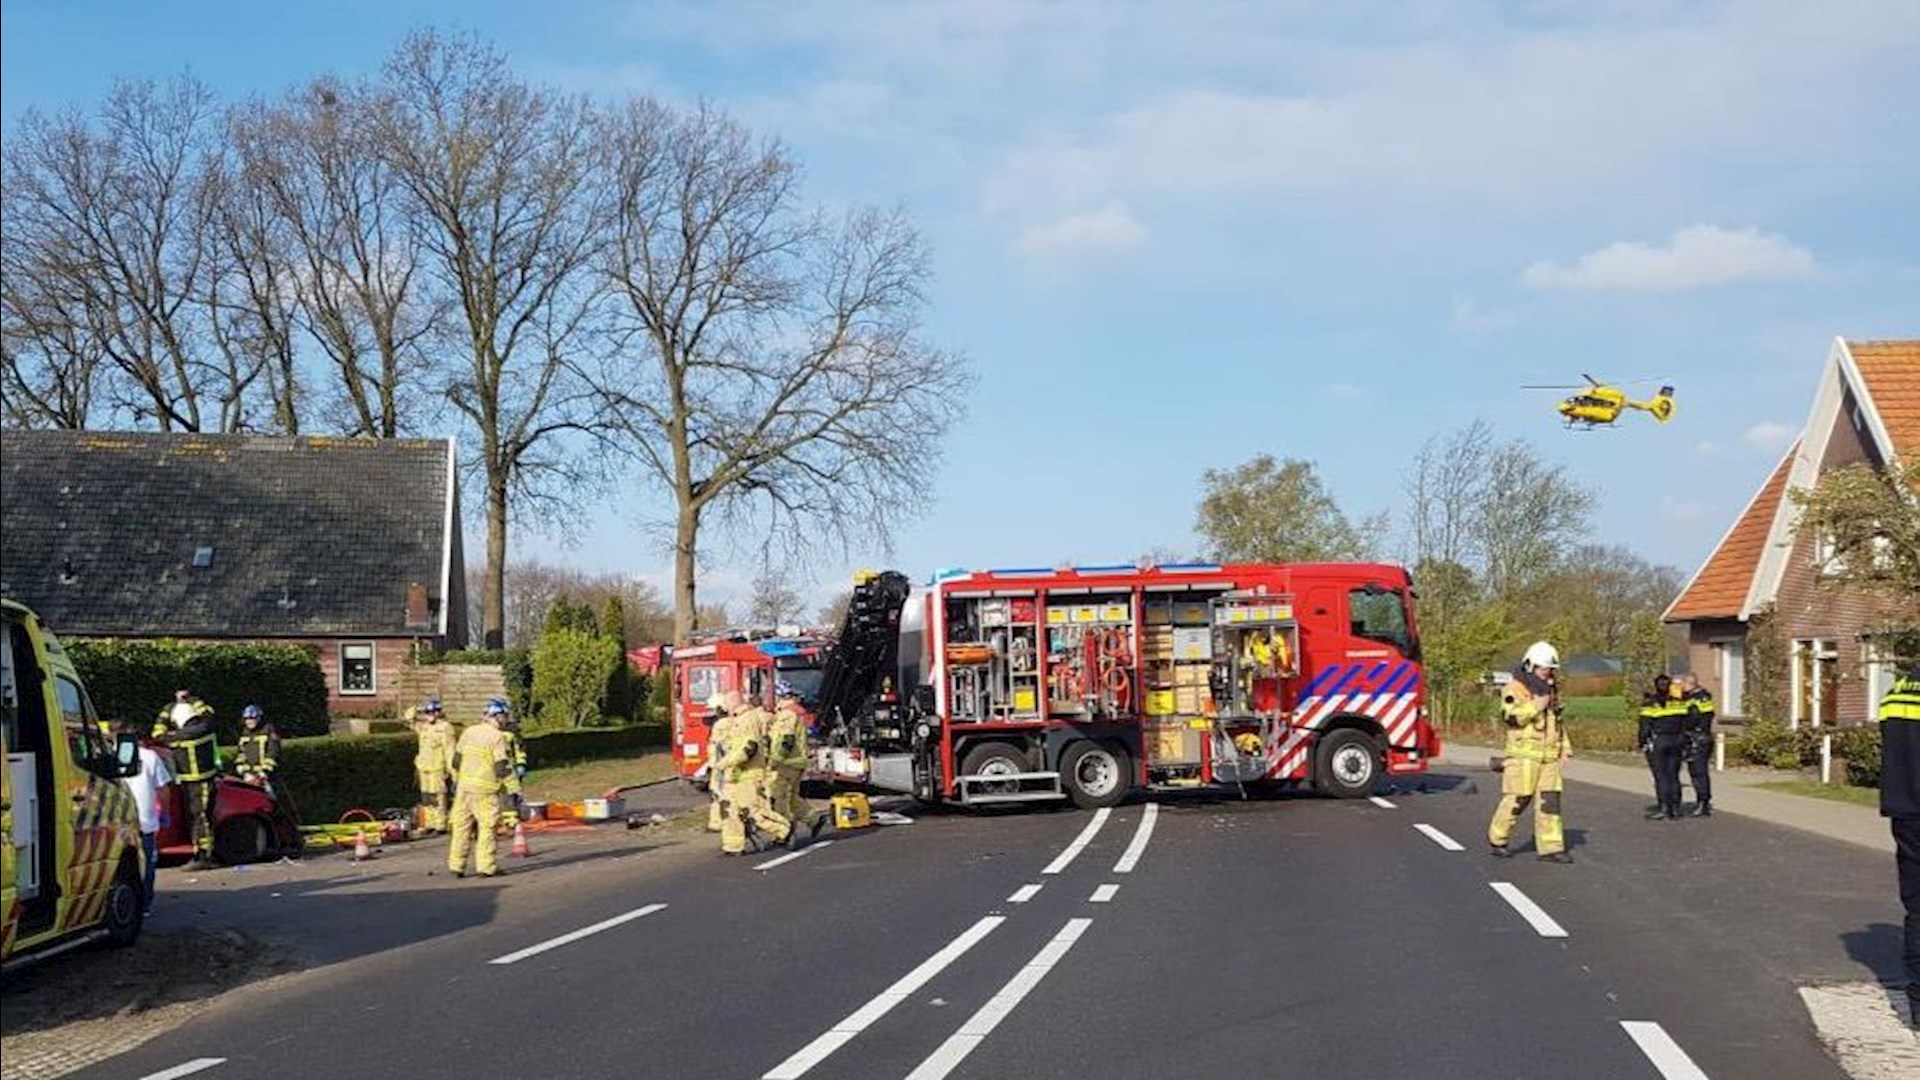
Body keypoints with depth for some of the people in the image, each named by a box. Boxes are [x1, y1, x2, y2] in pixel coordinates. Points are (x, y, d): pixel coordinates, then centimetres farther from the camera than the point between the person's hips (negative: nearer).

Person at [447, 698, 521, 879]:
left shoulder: (469, 732, 9)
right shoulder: (497, 737, -12)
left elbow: (457, 760, 16)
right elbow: (503, 768, -16)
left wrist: (456, 779, 30)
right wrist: (514, 790, -11)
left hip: (464, 785, 6)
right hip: (485, 791, -6)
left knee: (462, 825, 10)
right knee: (487, 827, 0)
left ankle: (457, 866, 14)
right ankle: (487, 867, 0)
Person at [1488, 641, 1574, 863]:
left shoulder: (1550, 689, 18)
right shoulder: (1516, 688, -5)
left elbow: (1558, 721, 26)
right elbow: (1511, 715, -20)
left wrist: (1565, 748, 20)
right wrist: (1536, 705, -19)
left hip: (1549, 756, 7)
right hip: (1524, 754, -7)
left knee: (1550, 799, 1)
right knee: (1518, 799, -7)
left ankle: (1550, 847, 1)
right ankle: (1497, 839, 10)